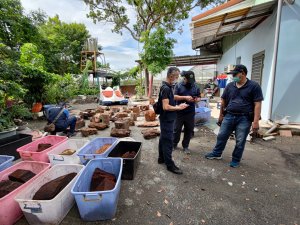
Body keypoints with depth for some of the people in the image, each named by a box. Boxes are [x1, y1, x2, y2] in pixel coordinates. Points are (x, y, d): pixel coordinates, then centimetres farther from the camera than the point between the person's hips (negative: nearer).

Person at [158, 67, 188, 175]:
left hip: (167, 119, 10)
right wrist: (179, 107, -15)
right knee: (168, 141, -1)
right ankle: (170, 164, 12)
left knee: (163, 139, 18)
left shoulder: (167, 87, 9)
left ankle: (161, 158, 33)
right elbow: (166, 107, -27)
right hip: (167, 119, -10)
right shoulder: (166, 88, -22)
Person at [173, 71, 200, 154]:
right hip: (179, 112, -2)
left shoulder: (195, 87, 6)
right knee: (177, 129, 9)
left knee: (189, 130, 10)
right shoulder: (178, 85, -2)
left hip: (190, 113, 3)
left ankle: (185, 146, 27)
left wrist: (196, 100, -13)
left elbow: (199, 97, 11)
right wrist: (185, 97, -22)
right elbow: (175, 97, -10)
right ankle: (174, 144, 29)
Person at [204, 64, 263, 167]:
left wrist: (255, 121, -15)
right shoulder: (230, 86, 6)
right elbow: (223, 101, 12)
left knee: (240, 141, 8)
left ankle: (236, 160, 27)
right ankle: (216, 153, 31)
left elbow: (257, 104, -9)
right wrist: (221, 115, 13)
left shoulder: (254, 86, -6)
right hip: (229, 116, 4)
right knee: (221, 136, 12)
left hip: (244, 119, -3)